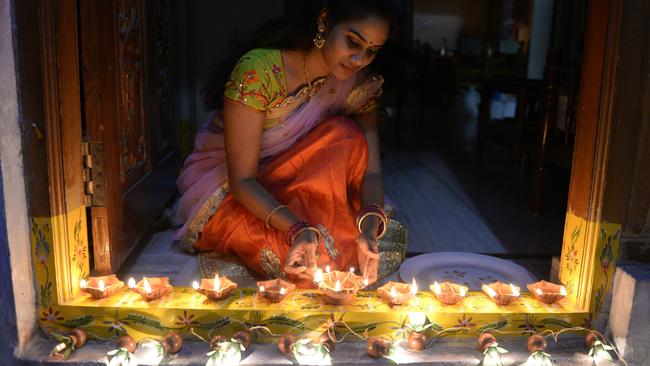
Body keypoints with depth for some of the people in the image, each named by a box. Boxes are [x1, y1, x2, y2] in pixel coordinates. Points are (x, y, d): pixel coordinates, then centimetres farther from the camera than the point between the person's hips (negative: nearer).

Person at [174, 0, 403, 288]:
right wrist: (299, 230, -41)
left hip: (293, 190, 5)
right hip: (229, 191, -4)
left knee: (347, 136, -24)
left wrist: (369, 229, -35)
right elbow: (242, 179, -25)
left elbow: (371, 171, -14)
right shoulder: (258, 70, -26)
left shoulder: (360, 83, -9)